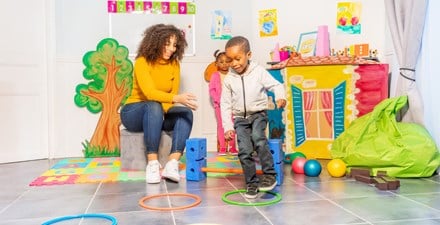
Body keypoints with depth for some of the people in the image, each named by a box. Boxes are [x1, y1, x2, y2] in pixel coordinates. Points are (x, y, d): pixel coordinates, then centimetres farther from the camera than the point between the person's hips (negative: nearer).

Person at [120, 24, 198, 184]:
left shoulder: (174, 64, -1)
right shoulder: (142, 62, -17)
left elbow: (173, 93, -6)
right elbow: (149, 92, -32)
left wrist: (163, 111, -26)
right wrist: (177, 98, -47)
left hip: (158, 115, 5)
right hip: (134, 113, -4)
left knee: (185, 112, -23)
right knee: (154, 107, -37)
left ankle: (172, 164, -35)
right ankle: (152, 163, -36)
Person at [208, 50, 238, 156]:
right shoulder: (215, 75, 0)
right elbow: (212, 90, -1)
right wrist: (218, 100, -11)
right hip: (219, 104, -1)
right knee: (221, 125, 1)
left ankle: (232, 147, 13)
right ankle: (222, 147, 6)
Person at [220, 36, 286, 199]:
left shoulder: (259, 72, -6)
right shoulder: (229, 79, 0)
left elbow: (276, 85, -3)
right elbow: (225, 103, 4)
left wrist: (280, 97, -26)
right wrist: (227, 126, 0)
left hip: (258, 114, -2)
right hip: (240, 118, 3)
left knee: (257, 137, -30)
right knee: (244, 150, -9)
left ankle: (269, 174, -18)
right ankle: (252, 183, 5)